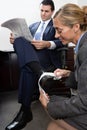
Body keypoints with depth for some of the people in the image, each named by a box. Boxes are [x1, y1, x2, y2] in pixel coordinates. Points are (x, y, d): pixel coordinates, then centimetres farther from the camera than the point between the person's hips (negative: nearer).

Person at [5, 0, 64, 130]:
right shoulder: (33, 26, 32)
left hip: (46, 55, -4)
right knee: (19, 38, -30)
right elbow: (24, 40, 19)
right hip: (28, 55, 4)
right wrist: (15, 40, -5)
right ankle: (39, 72, -51)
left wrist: (47, 44, -21)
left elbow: (62, 41, -1)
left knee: (28, 68, -38)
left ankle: (25, 110, -37)